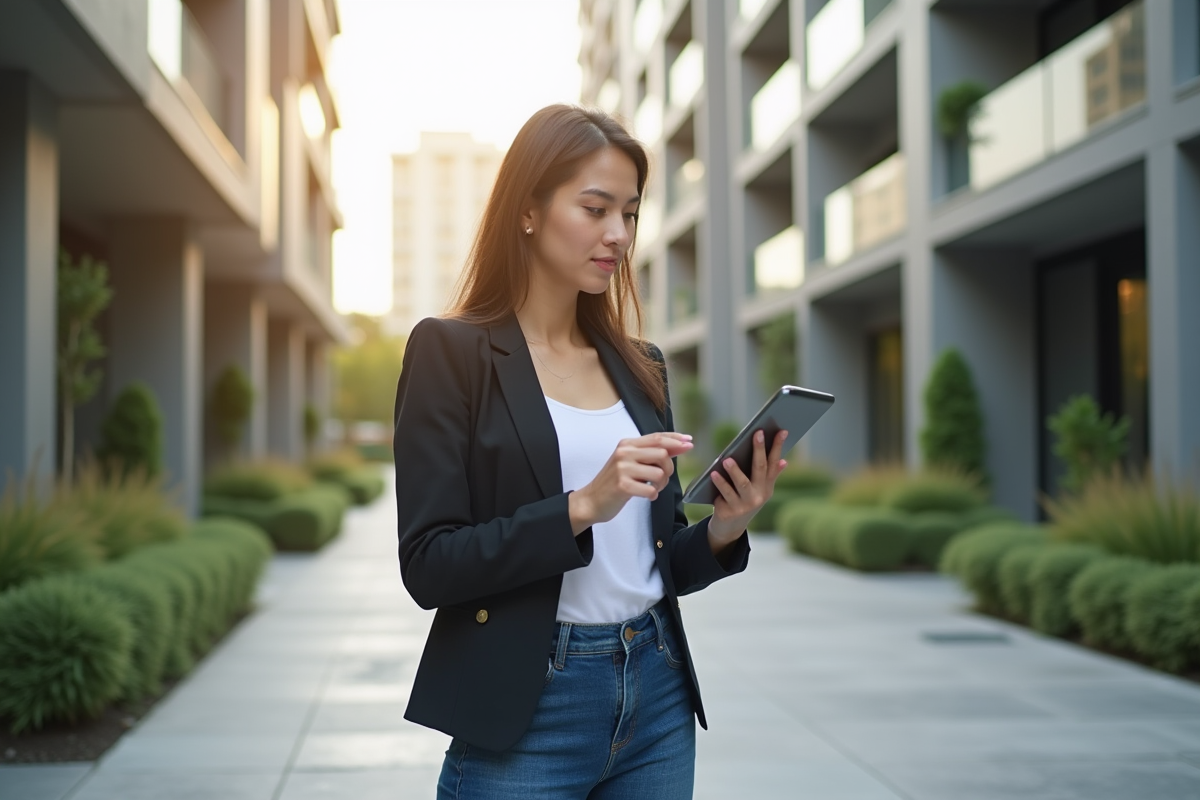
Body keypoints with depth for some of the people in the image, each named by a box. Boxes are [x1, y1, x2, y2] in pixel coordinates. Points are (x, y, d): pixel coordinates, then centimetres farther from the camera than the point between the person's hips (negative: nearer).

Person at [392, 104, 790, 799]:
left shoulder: (640, 366, 10)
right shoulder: (452, 351, -6)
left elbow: (661, 563, 13)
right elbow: (429, 566, -13)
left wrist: (723, 529, -7)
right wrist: (581, 508, -23)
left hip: (657, 697, 5)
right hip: (525, 714, -5)